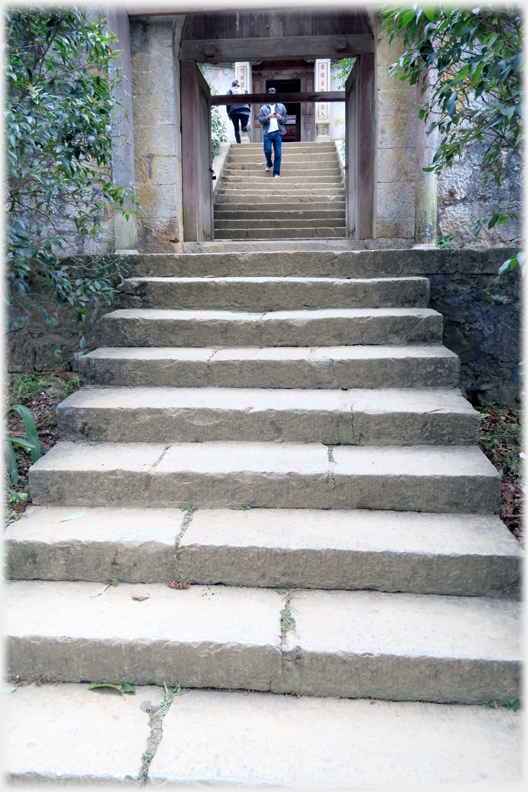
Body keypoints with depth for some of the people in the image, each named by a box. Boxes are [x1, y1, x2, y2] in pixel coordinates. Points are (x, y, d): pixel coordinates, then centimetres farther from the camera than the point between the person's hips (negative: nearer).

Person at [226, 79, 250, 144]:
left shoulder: (230, 91, 14)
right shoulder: (244, 90, 21)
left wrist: (228, 113, 5)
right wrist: (248, 111, 16)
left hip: (234, 111, -1)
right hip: (245, 110, 1)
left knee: (236, 129, 7)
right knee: (244, 129, 0)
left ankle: (239, 143, -1)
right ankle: (245, 127, -35)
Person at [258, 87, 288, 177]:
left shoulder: (281, 107, 12)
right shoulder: (263, 108, 10)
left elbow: (285, 119, 9)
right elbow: (260, 120, 2)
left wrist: (280, 118, -12)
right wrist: (268, 117, -15)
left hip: (278, 133, 0)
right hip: (267, 133, 0)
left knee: (278, 153, -5)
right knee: (267, 151, -9)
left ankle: (276, 173, 0)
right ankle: (269, 164, 24)